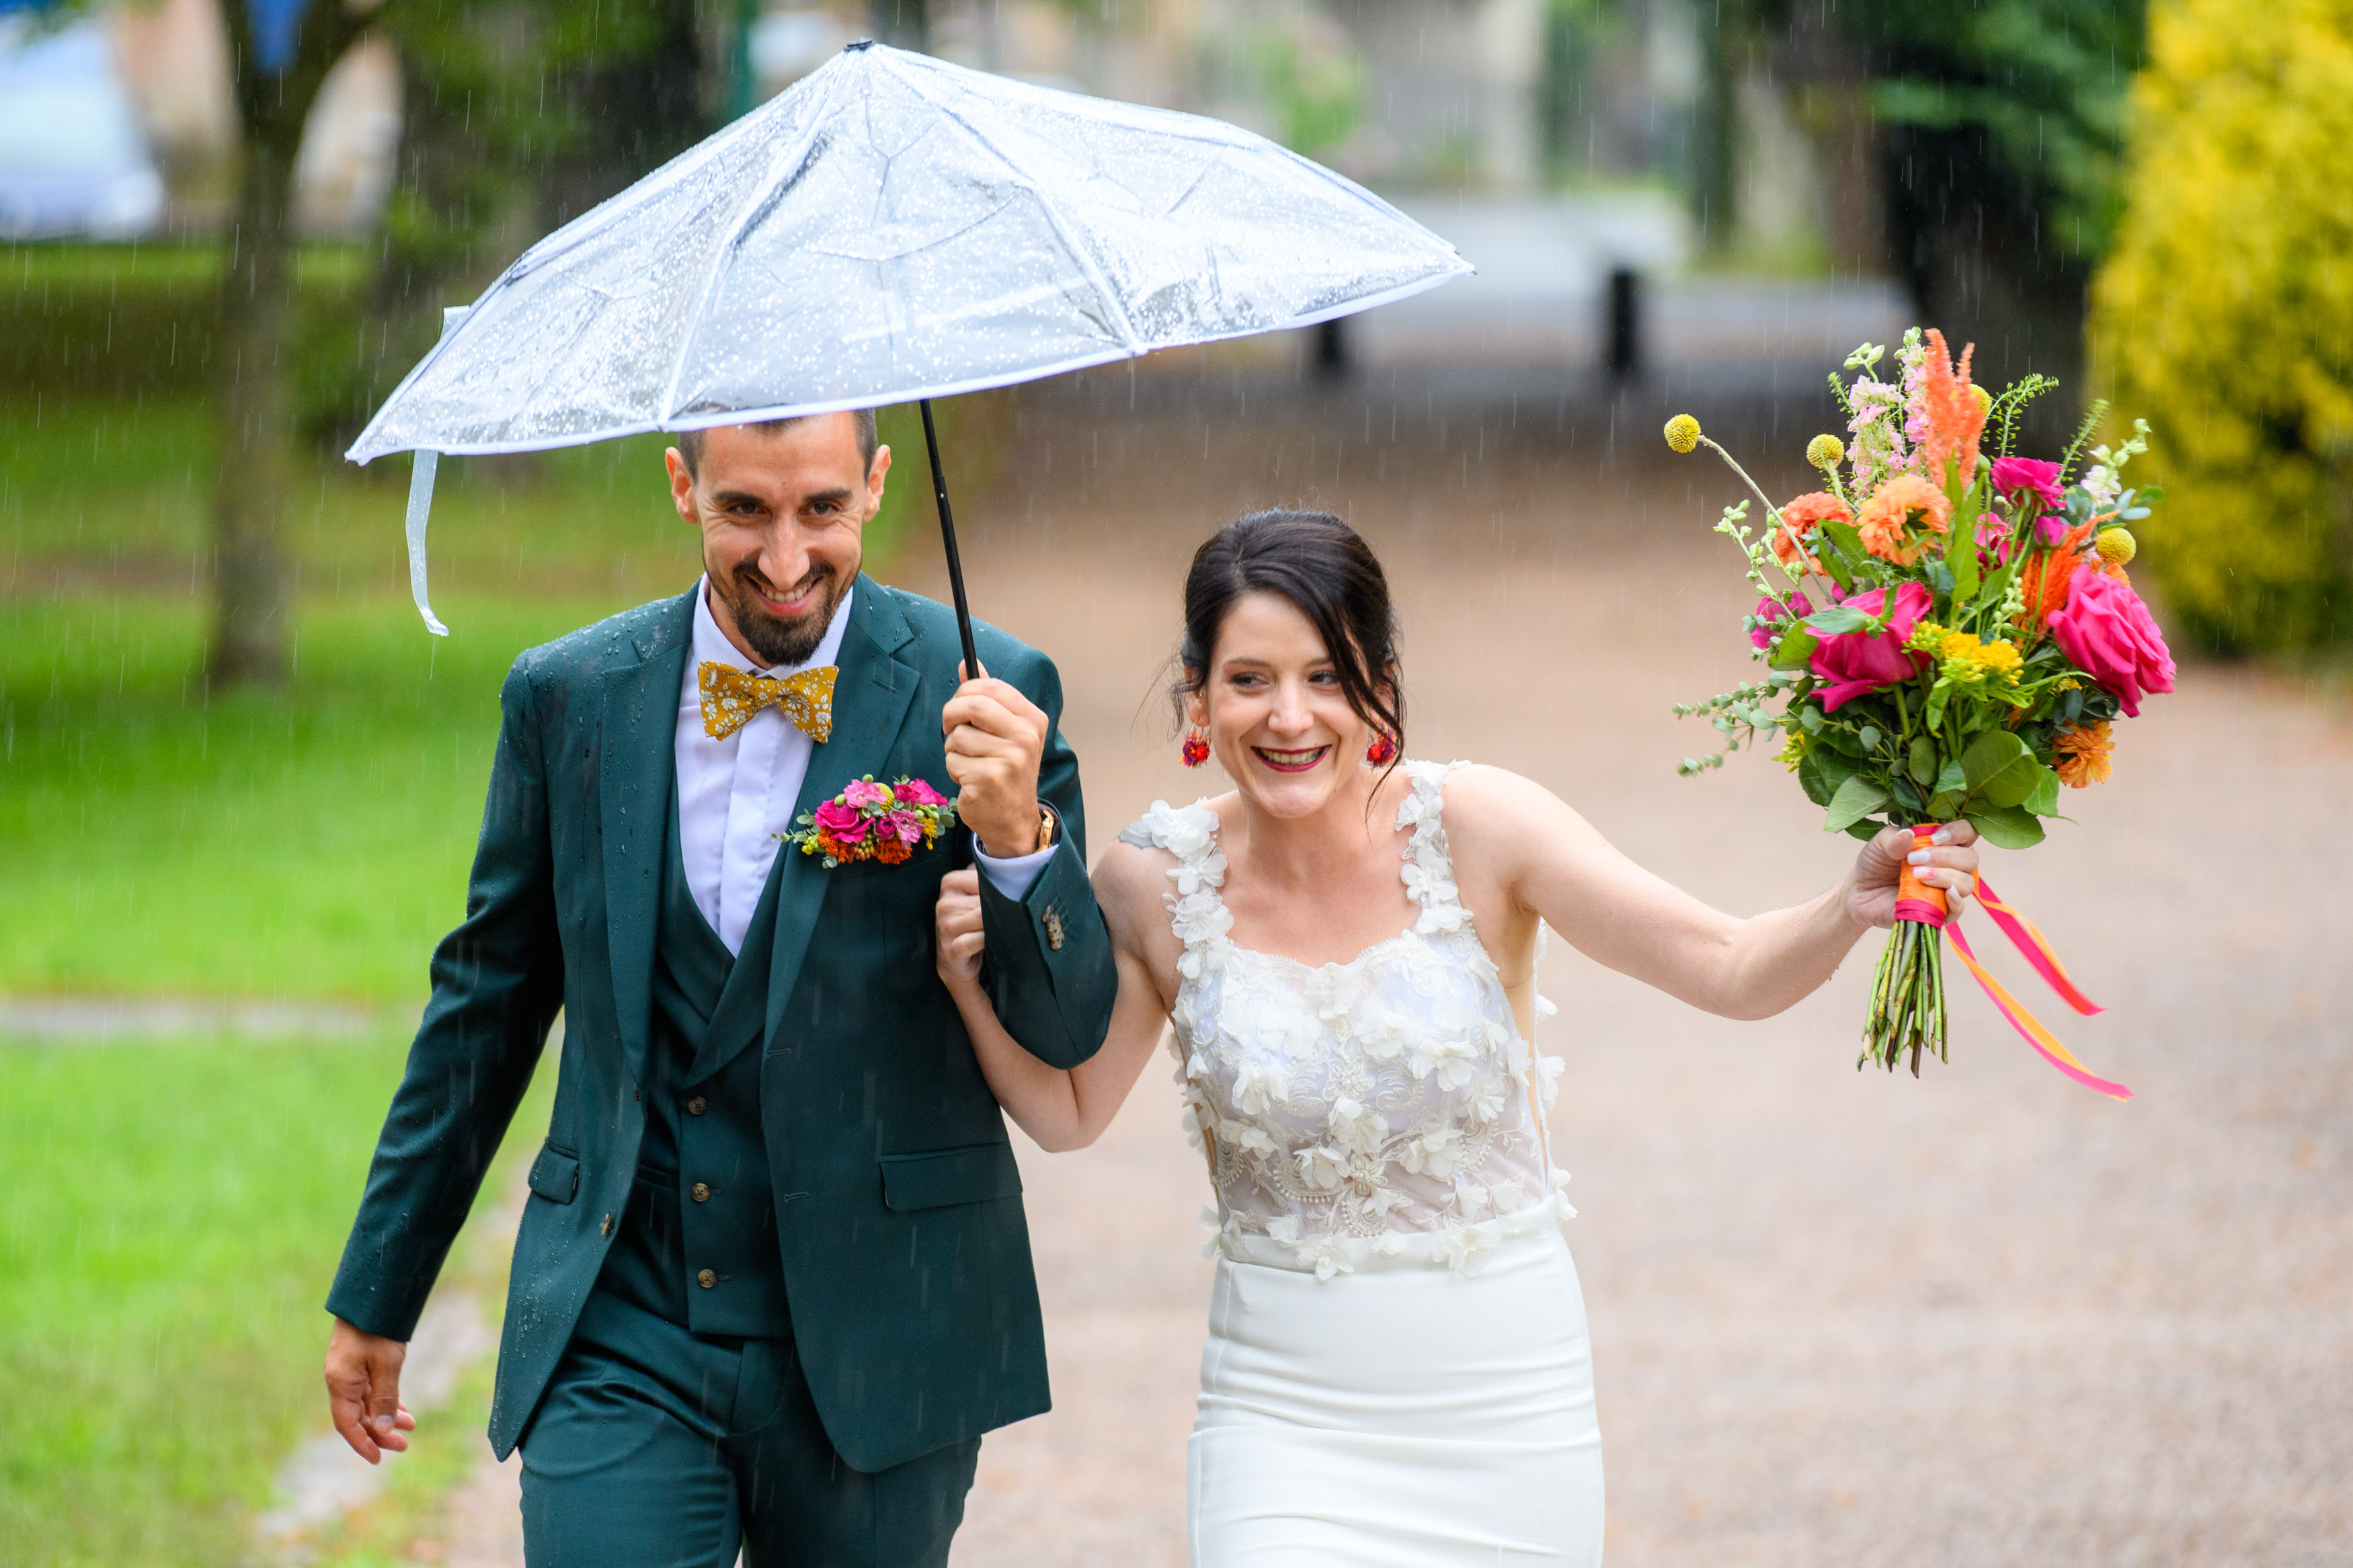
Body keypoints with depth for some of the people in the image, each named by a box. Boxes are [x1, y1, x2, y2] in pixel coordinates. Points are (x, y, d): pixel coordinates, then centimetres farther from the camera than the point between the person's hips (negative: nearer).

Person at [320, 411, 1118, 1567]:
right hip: (618, 1344, 1)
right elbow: (486, 1006, 12)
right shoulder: (567, 695, 2)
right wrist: (375, 1295, 17)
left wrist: (1017, 841, -27)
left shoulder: (983, 698, -6)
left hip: (874, 1346, -1)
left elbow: (1069, 1032, -7)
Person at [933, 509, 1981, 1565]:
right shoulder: (1156, 882, -5)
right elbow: (1068, 1111, 10)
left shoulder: (1475, 826, -10)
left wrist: (1851, 907, -32)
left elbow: (1730, 970, -13)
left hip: (1510, 1402, 0)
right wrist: (974, 983, -7)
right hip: (1288, 1424, 0)